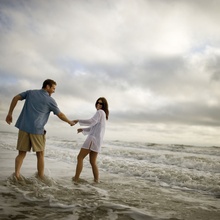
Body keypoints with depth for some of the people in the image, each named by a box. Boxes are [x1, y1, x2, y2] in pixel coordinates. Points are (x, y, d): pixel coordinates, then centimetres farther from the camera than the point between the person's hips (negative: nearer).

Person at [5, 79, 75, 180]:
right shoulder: (50, 100, 2)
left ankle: (16, 174, -9)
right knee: (40, 155, 9)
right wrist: (70, 122, 25)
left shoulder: (31, 92, 13)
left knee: (22, 153, 8)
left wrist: (10, 113, 10)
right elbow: (60, 115, 9)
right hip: (37, 129, -4)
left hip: (24, 127, 4)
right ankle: (41, 178, 10)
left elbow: (16, 98, 6)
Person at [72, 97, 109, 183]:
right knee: (93, 162, 10)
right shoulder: (103, 115, 25)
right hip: (97, 140, 9)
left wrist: (78, 120, -13)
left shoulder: (100, 112, -3)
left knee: (80, 157, -6)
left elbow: (91, 122, -19)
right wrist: (82, 129, 21)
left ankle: (75, 178, -7)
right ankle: (96, 180, 8)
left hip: (93, 138, -9)